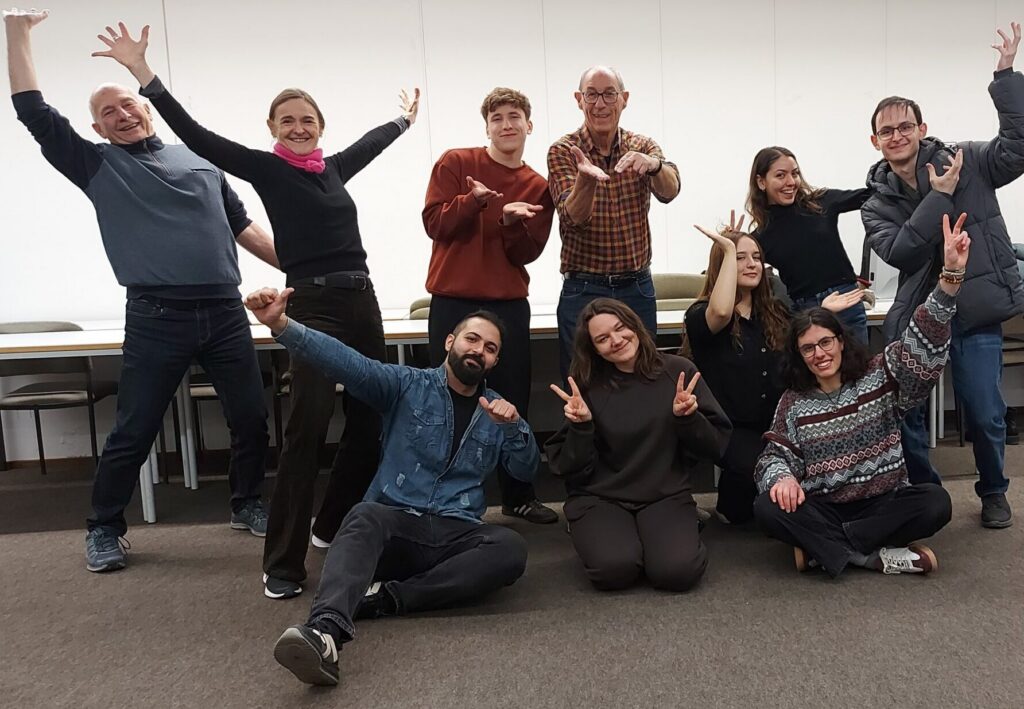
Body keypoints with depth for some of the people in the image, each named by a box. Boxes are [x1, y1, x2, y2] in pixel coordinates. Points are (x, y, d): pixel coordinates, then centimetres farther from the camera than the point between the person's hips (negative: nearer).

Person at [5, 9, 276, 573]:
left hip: (226, 312, 3)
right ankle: (104, 530, 21)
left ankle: (247, 505, 27)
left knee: (252, 419, 7)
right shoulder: (97, 165, 11)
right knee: (132, 433, 2)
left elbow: (245, 229, 18)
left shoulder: (200, 162, 18)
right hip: (156, 318, -2)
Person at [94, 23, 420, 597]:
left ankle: (337, 524, 28)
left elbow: (373, 140, 34)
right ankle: (283, 561, -3)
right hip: (313, 306, -7)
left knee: (372, 420, 10)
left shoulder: (333, 168, 16)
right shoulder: (265, 169, 2)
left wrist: (406, 119, 51)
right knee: (308, 429, -12)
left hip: (363, 302, 7)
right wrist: (144, 74, -13)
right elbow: (198, 137, -7)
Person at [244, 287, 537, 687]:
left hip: (454, 535, 2)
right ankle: (326, 631, -59)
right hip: (394, 524, -2)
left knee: (511, 549, -29)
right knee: (364, 517, -37)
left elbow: (526, 471, 10)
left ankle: (386, 597, -31)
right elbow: (347, 363, -11)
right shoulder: (407, 385, 6)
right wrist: (281, 325, -27)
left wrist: (514, 426, -10)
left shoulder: (497, 410, 16)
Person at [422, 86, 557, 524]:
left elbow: (527, 253, 1)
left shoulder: (538, 188, 8)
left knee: (513, 402, 6)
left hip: (509, 306, 2)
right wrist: (477, 200, -20)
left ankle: (519, 496, 20)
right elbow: (434, 222, -7)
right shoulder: (455, 163, 2)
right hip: (452, 302, -2)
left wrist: (512, 220, -17)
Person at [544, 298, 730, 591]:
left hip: (666, 496, 1)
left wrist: (688, 418, -17)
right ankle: (591, 532, 7)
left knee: (678, 571, -26)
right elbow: (568, 468, -3)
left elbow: (716, 446, 2)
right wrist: (581, 426, -20)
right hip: (599, 498, 0)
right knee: (615, 569, -28)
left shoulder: (679, 371, -1)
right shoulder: (586, 386, -3)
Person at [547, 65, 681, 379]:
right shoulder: (563, 151, -3)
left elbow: (669, 191, -16)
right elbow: (574, 218, -18)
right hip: (583, 291, -2)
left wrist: (653, 163, -39)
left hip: (638, 288, 3)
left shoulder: (642, 147, 5)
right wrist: (585, 178, -39)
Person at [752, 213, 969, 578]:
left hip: (883, 503, 1)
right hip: (822, 511, 0)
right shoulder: (794, 402, 1)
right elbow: (776, 456, -3)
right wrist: (783, 477, -30)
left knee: (936, 502, -28)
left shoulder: (881, 375, -1)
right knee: (768, 509, -28)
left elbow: (922, 344, -15)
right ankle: (878, 556, -26)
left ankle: (823, 547, -22)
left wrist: (950, 275, -29)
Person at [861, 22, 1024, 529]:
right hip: (915, 315, 2)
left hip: (977, 314, -2)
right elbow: (898, 251, -12)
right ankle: (923, 492, 26)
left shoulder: (966, 162, 0)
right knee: (903, 410, 3)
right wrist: (940, 197, -15)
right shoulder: (877, 200, 3)